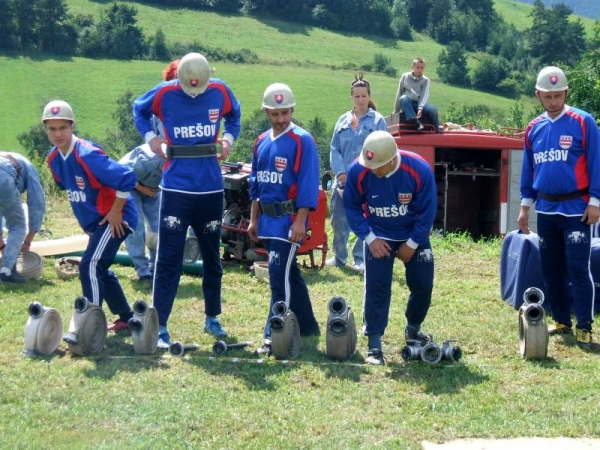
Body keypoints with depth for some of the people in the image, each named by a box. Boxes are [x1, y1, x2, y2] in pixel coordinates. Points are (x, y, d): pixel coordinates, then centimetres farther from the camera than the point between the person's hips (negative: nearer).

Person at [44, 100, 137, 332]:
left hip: (115, 219, -9)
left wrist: (115, 211, -22)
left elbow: (126, 178, -31)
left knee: (89, 266, -17)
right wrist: (86, 219, 16)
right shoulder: (54, 159, 0)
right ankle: (127, 318, 33)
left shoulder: (87, 155, -26)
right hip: (94, 222, 10)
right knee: (99, 269, 17)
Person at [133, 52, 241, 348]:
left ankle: (212, 318, 31)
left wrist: (229, 137, 3)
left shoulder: (220, 91, -1)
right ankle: (160, 327, -2)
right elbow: (139, 109, 13)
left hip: (211, 189, 3)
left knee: (212, 256, 15)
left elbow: (234, 113, 20)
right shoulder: (164, 93, -6)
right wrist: (150, 136, -3)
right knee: (169, 258, -6)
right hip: (176, 188, -3)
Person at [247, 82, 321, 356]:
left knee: (280, 277, -11)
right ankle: (306, 325, 28)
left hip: (289, 219, -7)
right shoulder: (262, 142, 12)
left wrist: (300, 221, -20)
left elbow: (308, 184, -15)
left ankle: (274, 336, -9)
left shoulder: (302, 141, -10)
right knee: (289, 275, 16)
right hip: (267, 218, 7)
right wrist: (254, 219, 17)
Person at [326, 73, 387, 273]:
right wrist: (340, 172, -7)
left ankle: (361, 260, 9)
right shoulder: (343, 120, 11)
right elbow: (334, 148, 7)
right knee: (339, 219, 7)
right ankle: (339, 257, 21)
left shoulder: (378, 121, 0)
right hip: (343, 179, 4)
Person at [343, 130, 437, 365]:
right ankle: (374, 344, -4)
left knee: (423, 284, 3)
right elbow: (352, 207, -9)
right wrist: (369, 238, -15)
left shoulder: (419, 170, -27)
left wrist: (412, 244, -11)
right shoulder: (358, 171, -25)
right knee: (376, 288, -9)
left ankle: (413, 328, 29)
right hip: (379, 237, -1)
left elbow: (427, 211, -15)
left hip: (413, 236, 1)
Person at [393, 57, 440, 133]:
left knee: (433, 109, -31)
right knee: (403, 98, -36)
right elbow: (399, 93, 11)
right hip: (407, 103, 0)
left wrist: (420, 108, -26)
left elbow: (424, 95, -8)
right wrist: (396, 110, 9)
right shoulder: (405, 76, 8)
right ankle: (416, 122, -54)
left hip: (419, 104, 0)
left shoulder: (425, 80, 7)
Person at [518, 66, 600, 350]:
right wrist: (525, 205, 13)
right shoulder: (533, 128, 7)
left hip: (576, 209, -5)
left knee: (577, 269, -8)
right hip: (546, 210, 5)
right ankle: (562, 321, 21)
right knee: (551, 270, 10)